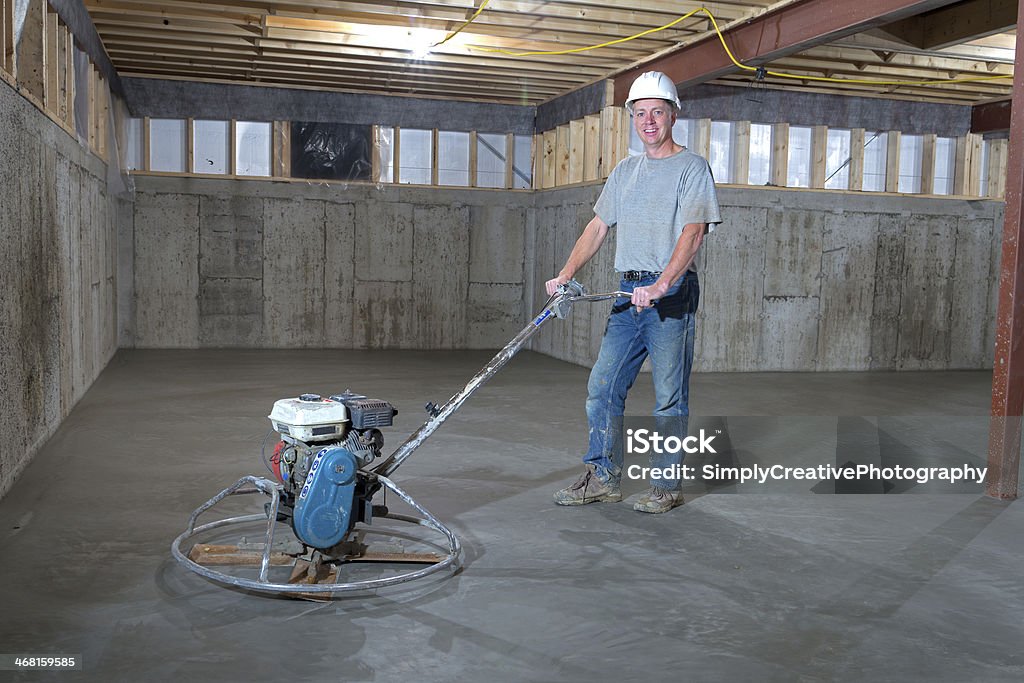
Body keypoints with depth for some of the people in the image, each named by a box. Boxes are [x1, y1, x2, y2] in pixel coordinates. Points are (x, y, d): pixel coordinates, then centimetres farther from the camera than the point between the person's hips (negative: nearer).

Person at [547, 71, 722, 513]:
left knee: (669, 398, -1)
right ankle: (603, 478, 16)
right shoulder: (624, 170, 18)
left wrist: (660, 285, -28)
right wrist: (566, 274, 5)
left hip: (671, 294, -6)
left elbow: (692, 234, -15)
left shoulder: (691, 167, -3)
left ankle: (666, 486, 10)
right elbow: (598, 227, 18)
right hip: (628, 293, 7)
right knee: (602, 388, 6)